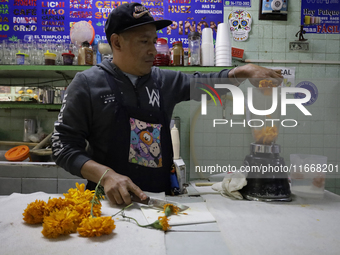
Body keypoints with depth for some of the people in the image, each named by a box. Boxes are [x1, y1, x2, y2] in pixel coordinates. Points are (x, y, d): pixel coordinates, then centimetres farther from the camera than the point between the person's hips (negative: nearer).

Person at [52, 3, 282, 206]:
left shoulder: (164, 80, 9)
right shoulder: (88, 83, -2)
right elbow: (64, 147, -3)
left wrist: (243, 72, 0)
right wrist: (105, 175, -19)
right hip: (111, 199, -3)